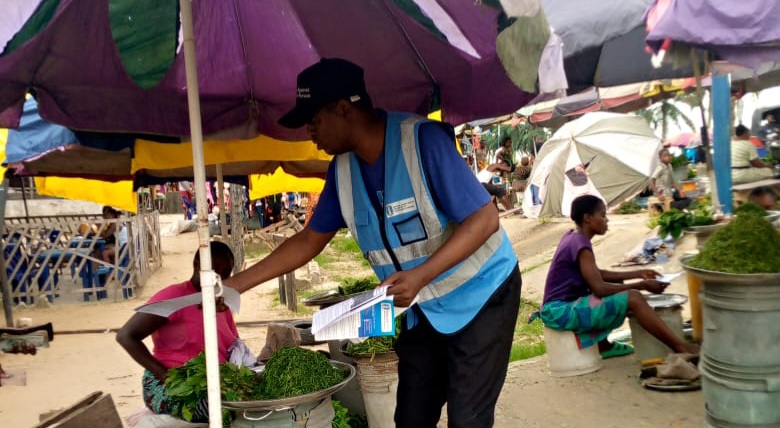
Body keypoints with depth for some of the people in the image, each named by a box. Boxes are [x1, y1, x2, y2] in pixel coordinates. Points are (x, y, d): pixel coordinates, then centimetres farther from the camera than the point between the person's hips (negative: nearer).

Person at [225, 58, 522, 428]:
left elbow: (484, 219, -25)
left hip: (480, 295, -6)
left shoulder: (422, 140, -24)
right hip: (425, 307, 7)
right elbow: (309, 240, 6)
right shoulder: (342, 169, -3)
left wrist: (421, 275, -35)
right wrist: (236, 284, 3)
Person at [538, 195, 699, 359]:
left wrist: (638, 274, 13)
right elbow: (599, 289, -21)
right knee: (633, 298, -15)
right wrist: (642, 285, -12)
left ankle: (602, 345, 25)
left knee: (618, 287, 23)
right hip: (562, 311, -10)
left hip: (567, 303, 10)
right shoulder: (580, 244, -17)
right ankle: (680, 346, -7)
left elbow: (597, 275, 17)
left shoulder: (573, 237, 10)